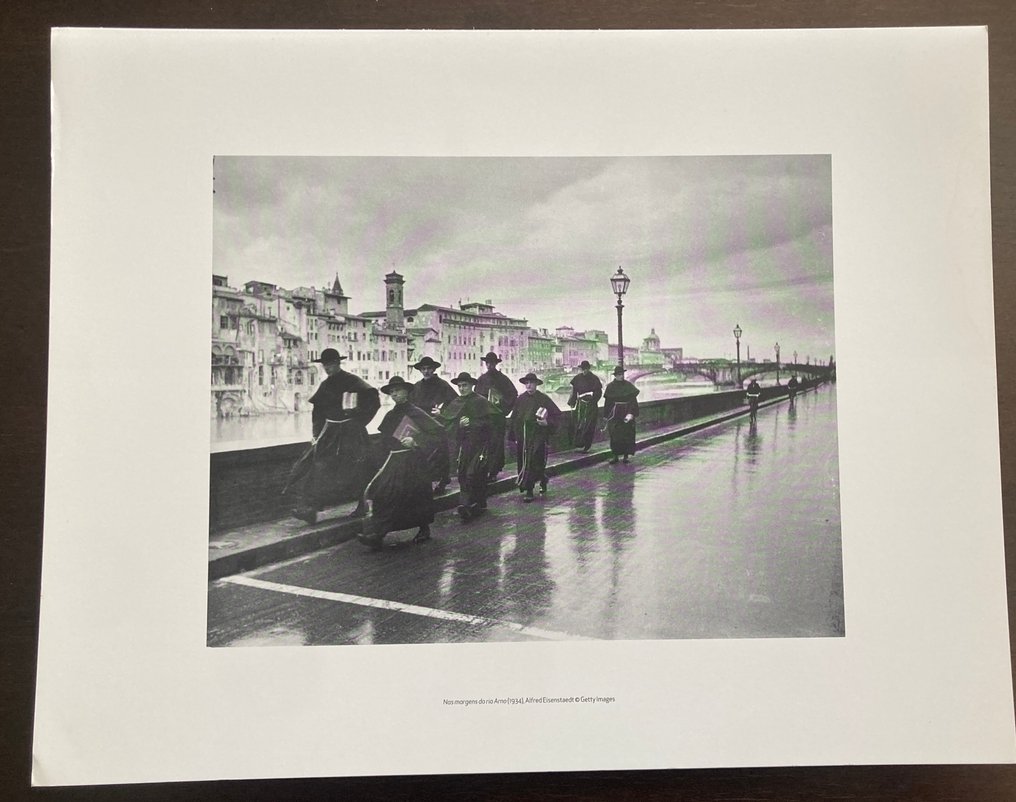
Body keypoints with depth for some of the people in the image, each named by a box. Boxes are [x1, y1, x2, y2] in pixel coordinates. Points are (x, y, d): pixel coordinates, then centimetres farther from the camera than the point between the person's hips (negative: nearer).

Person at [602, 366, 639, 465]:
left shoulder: (629, 385, 1)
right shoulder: (610, 386, 2)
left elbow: (633, 400, -3)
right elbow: (607, 401, 4)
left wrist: (632, 413, -14)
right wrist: (606, 415, 2)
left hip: (627, 411, 0)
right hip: (615, 413, 0)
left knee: (627, 434, 3)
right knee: (615, 434, -3)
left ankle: (626, 455, 12)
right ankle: (615, 455, 3)